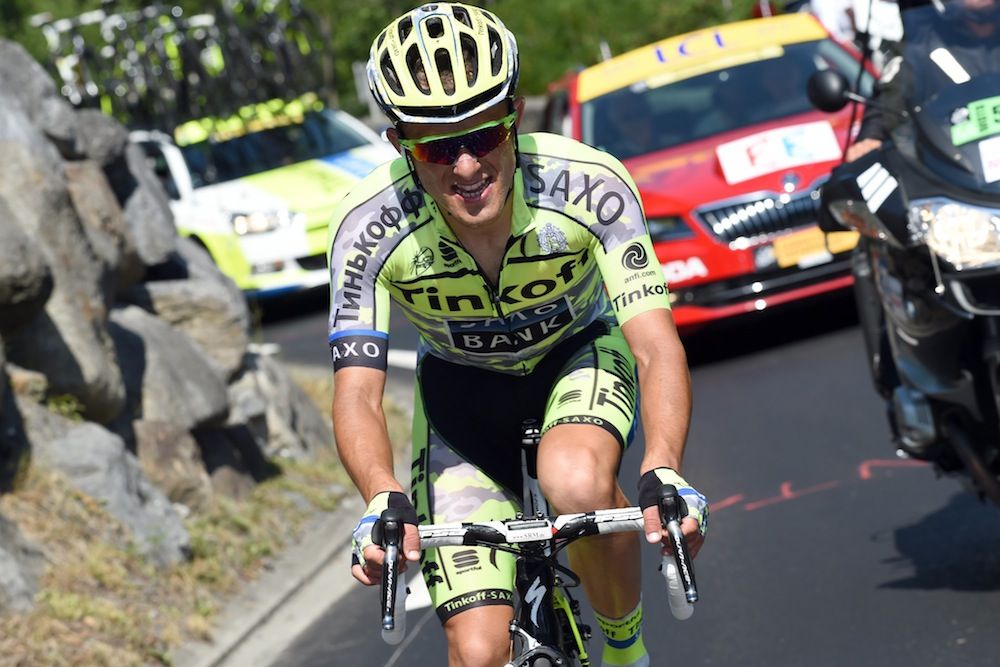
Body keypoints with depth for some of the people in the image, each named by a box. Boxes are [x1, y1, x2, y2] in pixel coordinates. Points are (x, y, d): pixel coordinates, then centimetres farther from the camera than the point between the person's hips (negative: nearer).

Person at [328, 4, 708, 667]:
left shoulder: (588, 185, -31)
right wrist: (385, 502, -49)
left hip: (580, 356, -1)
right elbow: (358, 391, -29)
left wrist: (664, 474, -52)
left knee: (578, 484, -36)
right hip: (463, 389, 1)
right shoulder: (371, 226, -29)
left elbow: (657, 347, -34)